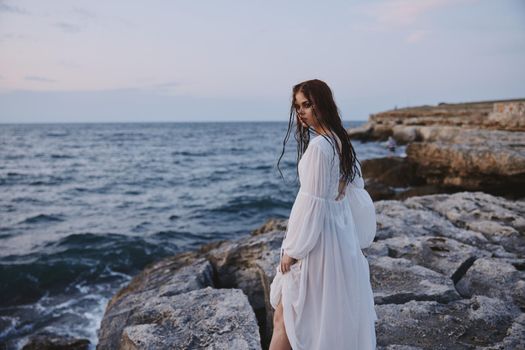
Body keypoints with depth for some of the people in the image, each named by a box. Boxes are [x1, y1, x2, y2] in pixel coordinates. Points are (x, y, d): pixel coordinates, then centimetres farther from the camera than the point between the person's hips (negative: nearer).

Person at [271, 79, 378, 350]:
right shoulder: (341, 140, 7)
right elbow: (356, 184, 19)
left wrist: (293, 249, -15)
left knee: (285, 315, 4)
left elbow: (312, 202, -22)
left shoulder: (318, 146, -21)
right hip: (340, 231, 9)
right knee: (336, 309, 22)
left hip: (318, 236, -9)